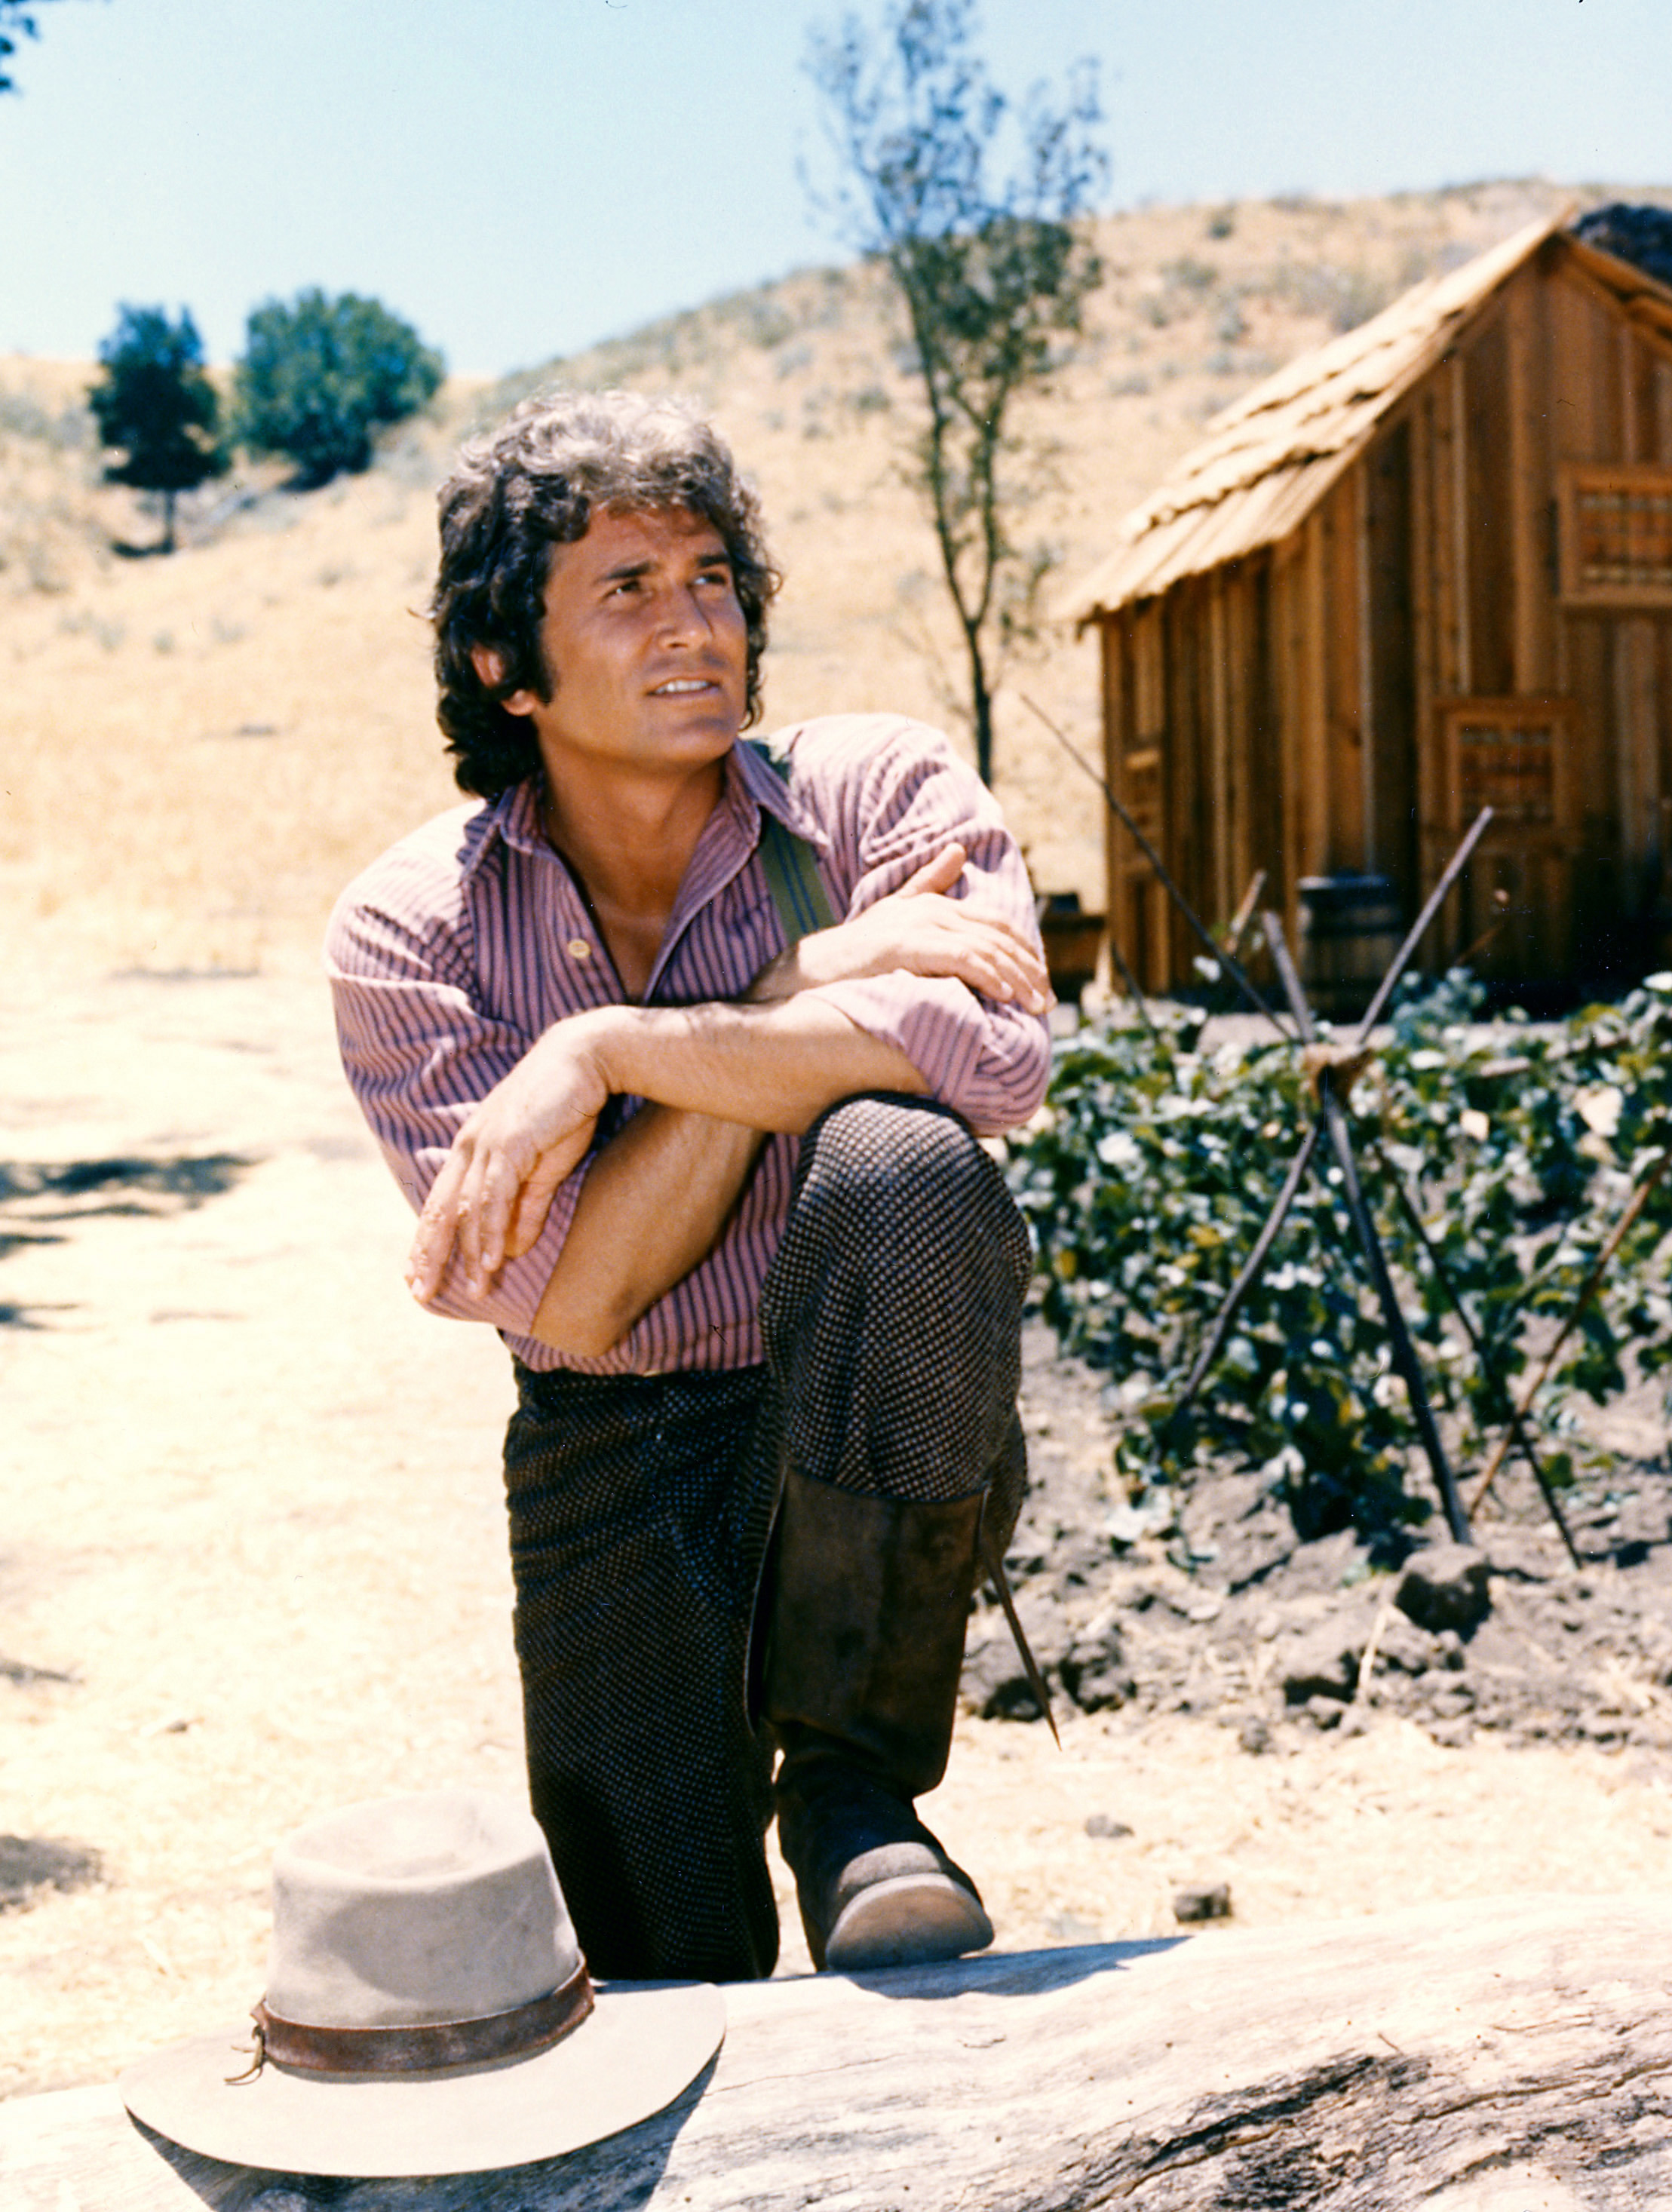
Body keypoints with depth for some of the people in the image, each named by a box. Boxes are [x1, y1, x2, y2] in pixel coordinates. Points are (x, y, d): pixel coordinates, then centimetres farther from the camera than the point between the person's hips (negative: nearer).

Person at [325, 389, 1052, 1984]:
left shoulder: (881, 791, -8)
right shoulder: (405, 930, -6)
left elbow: (996, 1060, -30)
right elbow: (577, 1302, -17)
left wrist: (604, 1050, -25)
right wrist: (814, 981, -20)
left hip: (889, 1452, 0)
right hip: (611, 1484, 1)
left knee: (902, 1164, -33)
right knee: (670, 1996, -11)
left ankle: (852, 1783, -18)